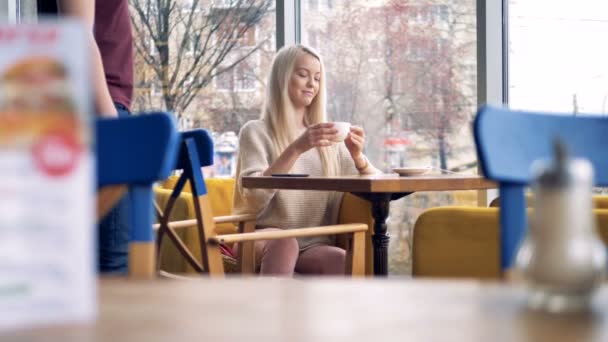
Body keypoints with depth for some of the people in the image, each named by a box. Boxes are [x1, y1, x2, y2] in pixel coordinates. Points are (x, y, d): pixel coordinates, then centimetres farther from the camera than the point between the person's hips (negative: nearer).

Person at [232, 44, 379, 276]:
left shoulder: (325, 137, 16)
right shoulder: (256, 132, 1)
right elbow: (254, 195, -16)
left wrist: (357, 157, -12)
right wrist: (296, 149, -26)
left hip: (313, 244, 4)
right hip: (263, 240, -4)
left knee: (343, 261, -30)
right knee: (284, 242, -38)